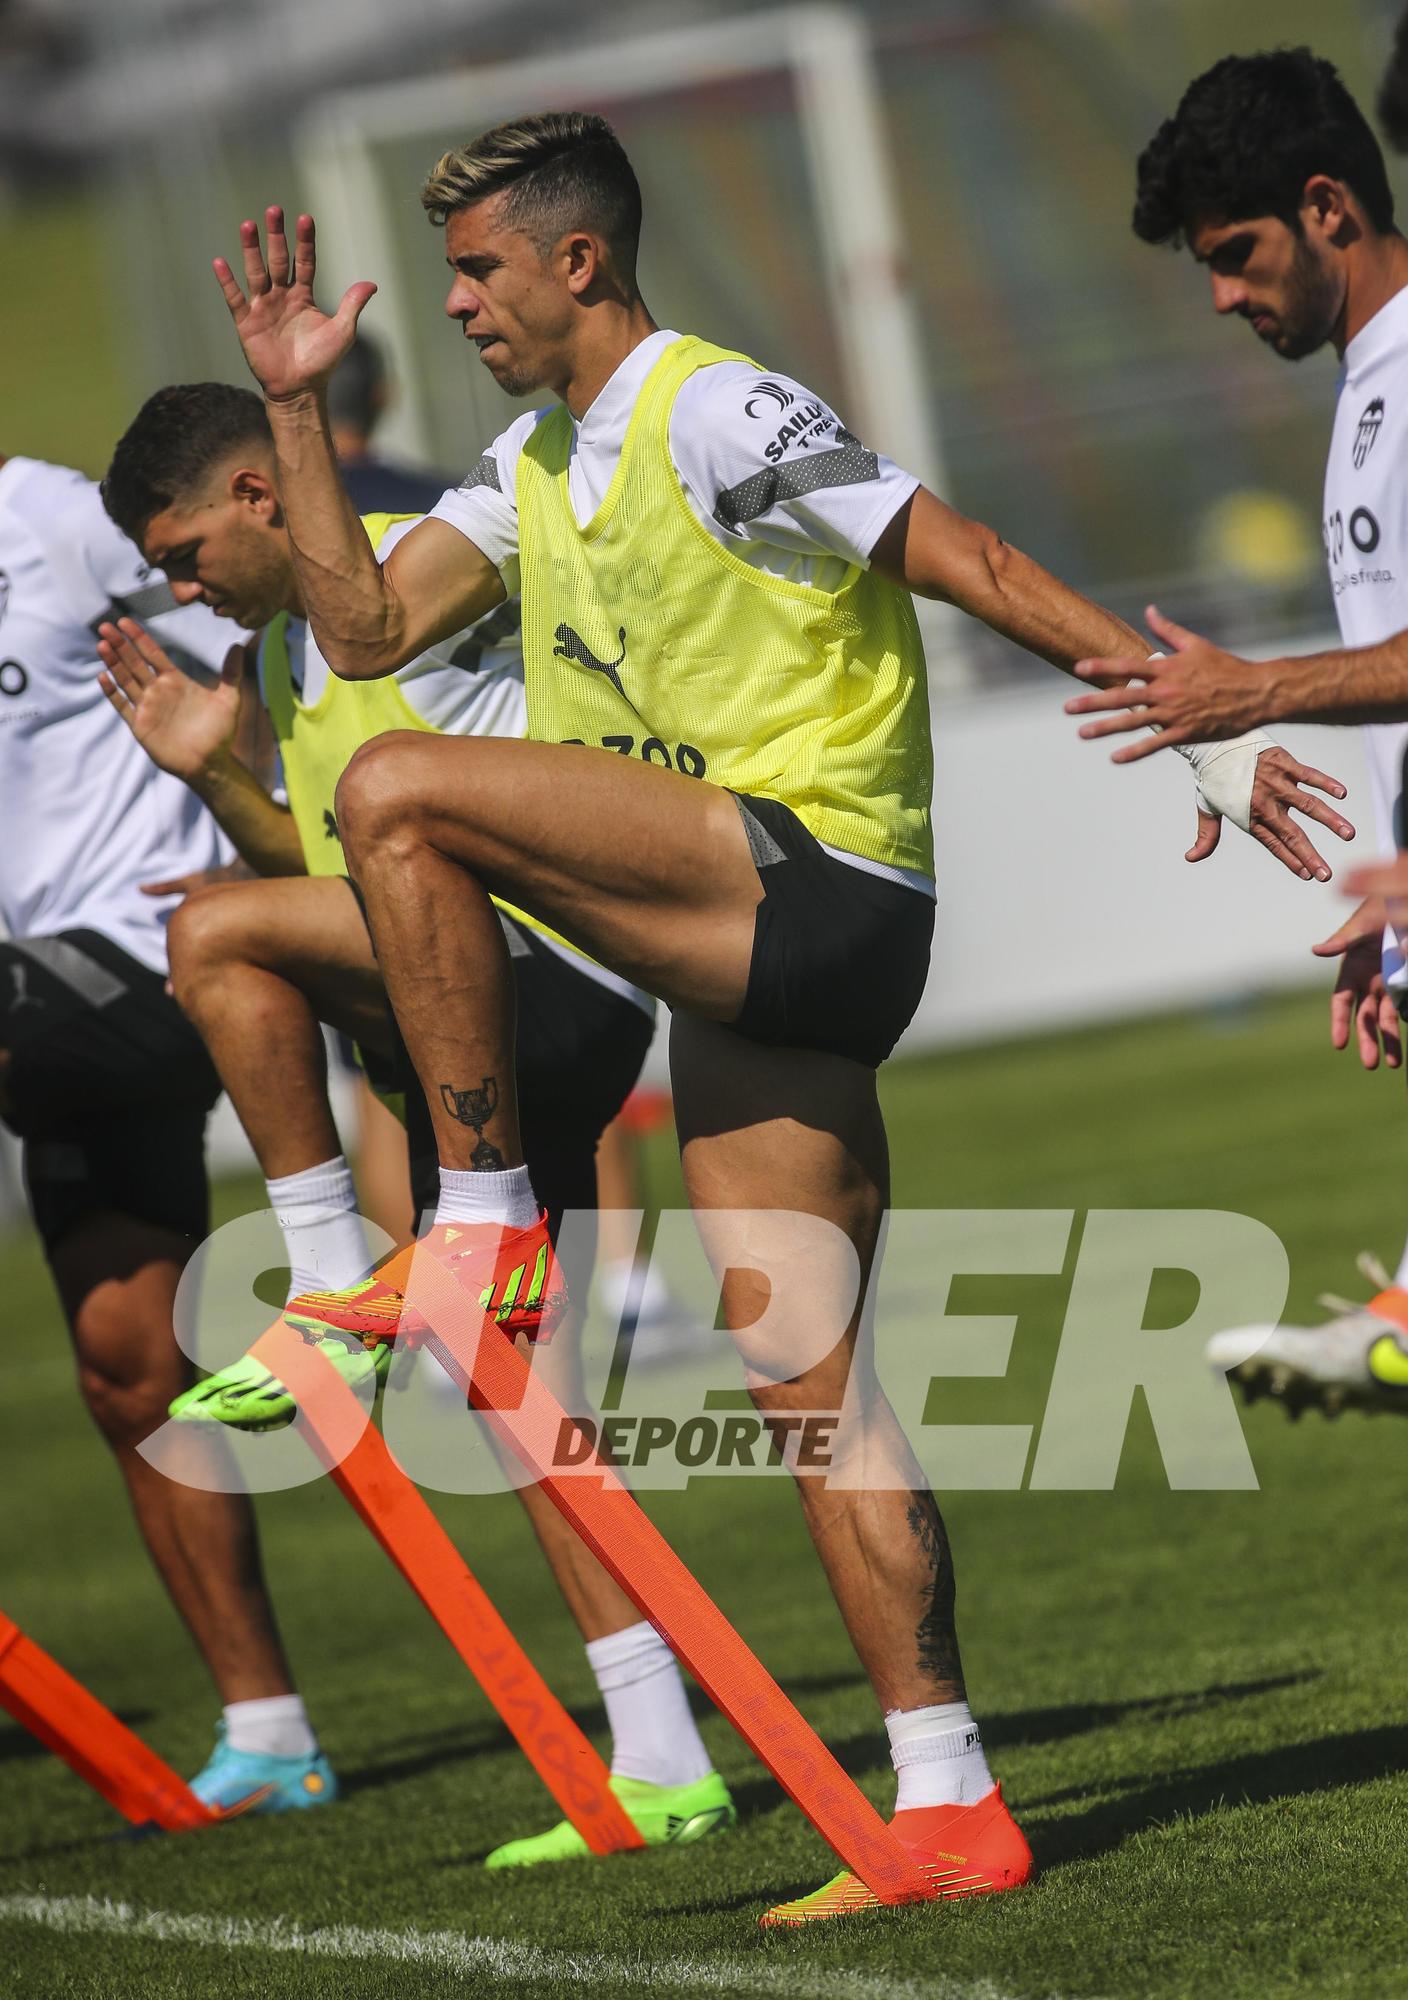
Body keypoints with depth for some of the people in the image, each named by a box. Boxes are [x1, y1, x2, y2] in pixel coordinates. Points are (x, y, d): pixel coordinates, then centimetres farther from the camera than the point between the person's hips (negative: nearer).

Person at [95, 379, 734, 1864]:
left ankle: (335, 1306, -16)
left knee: (217, 937, -23)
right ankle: (664, 1767, 10)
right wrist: (211, 771, 13)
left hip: (555, 979, -10)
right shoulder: (280, 652, 20)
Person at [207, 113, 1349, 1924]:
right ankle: (948, 1808, 4)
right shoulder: (535, 469, 19)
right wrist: (295, 409, 13)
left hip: (819, 877, -9)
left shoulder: (718, 415, -9)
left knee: (399, 795, -21)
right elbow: (364, 629, 19)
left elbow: (971, 566, -10)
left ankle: (484, 1228, -16)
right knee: (809, 1394, 4)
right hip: (745, 966, 9)